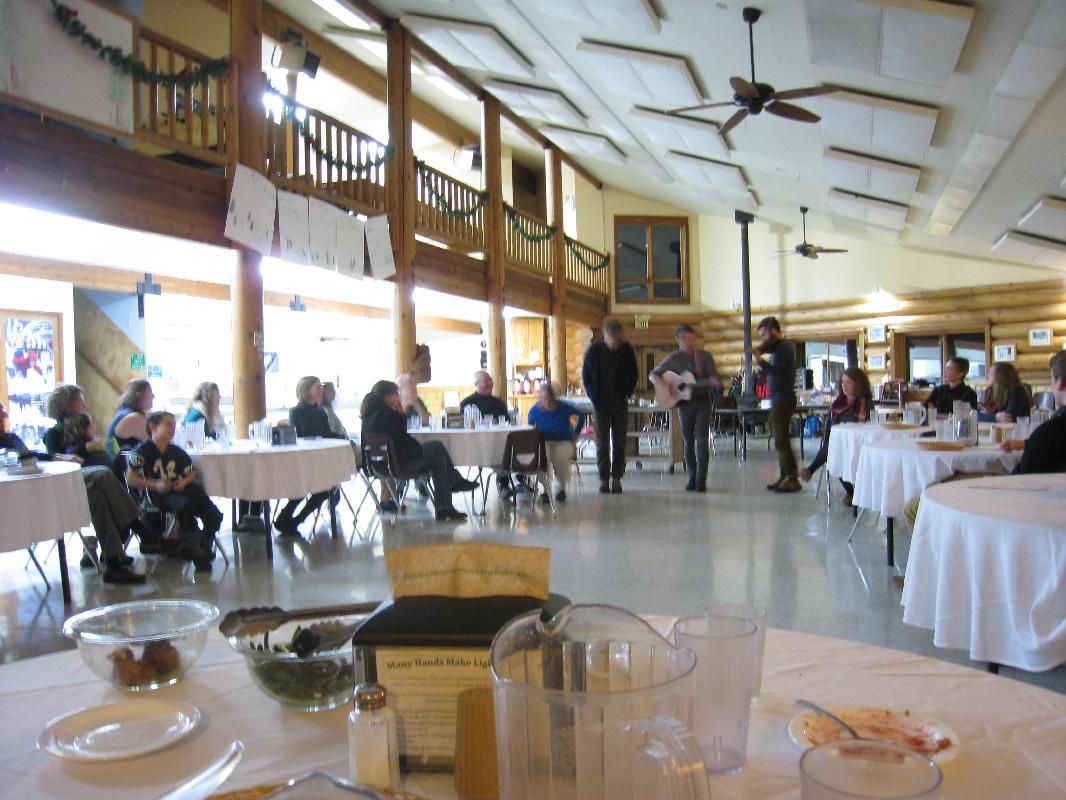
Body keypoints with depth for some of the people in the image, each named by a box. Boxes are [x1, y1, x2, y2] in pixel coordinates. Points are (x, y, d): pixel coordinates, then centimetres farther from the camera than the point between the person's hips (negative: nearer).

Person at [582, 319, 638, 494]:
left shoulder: (627, 350, -3)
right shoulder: (594, 350, -7)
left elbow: (633, 375, 9)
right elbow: (586, 376, 2)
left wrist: (627, 394, -1)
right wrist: (594, 398, -5)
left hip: (620, 403, 1)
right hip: (601, 404, -1)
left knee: (619, 443, 2)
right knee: (602, 443, 2)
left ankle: (616, 478, 8)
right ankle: (603, 479, 8)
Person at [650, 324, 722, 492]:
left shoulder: (705, 356, 4)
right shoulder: (674, 358, 3)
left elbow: (716, 378, 2)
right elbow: (653, 375, 3)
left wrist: (713, 382, -22)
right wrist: (664, 384, -16)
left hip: (703, 401, -1)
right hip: (685, 403, 1)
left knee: (702, 440, -7)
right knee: (689, 442, 6)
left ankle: (701, 479, -4)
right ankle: (692, 478, 16)